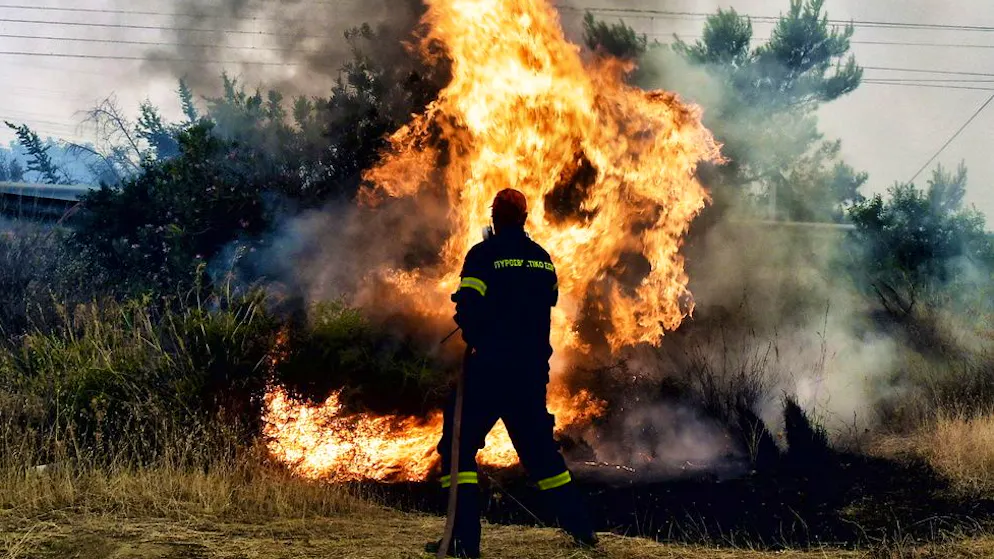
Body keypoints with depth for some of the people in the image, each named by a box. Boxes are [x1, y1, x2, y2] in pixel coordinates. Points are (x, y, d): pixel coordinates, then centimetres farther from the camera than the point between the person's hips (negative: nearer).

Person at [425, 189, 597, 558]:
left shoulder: (484, 254, -9)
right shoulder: (543, 258, 9)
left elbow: (468, 308, -15)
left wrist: (476, 339, 3)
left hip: (491, 365, -6)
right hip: (533, 368, 6)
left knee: (459, 444, 1)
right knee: (539, 447, 19)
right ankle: (580, 529, 21)